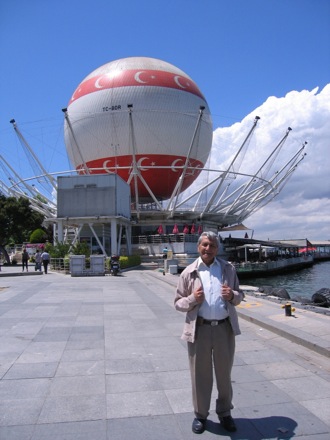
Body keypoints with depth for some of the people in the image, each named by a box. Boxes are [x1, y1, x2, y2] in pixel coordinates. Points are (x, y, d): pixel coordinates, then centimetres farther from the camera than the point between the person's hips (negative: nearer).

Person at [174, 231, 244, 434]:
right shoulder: (189, 272, -1)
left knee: (224, 373, 16)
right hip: (199, 329, -1)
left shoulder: (229, 269, 4)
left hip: (225, 328, 2)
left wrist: (233, 295, -12)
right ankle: (200, 415, 30)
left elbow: (239, 295, 11)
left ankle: (225, 413, 35)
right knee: (200, 374, 11)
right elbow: (178, 303, 2)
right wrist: (192, 299, -19)